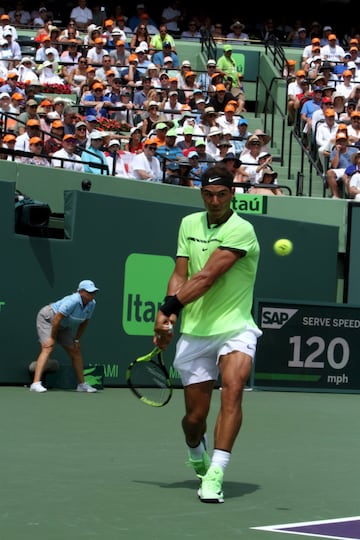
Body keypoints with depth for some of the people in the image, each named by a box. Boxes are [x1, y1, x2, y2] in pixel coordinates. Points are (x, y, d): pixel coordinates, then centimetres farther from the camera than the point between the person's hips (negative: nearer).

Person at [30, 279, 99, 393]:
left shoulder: (92, 304, -10)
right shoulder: (73, 301, -35)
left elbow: (85, 322, 4)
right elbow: (57, 319, -31)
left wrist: (76, 339, 3)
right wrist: (52, 337, -23)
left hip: (63, 326, 8)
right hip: (47, 318, -8)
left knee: (76, 351, 8)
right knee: (48, 348, -24)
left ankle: (82, 384, 20)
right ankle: (36, 384, -33)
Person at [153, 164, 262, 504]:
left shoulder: (241, 230, -13)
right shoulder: (189, 224, 8)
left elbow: (206, 278, -19)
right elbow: (180, 275, 4)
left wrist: (168, 307, -19)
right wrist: (170, 317, -11)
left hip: (234, 328, -4)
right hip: (195, 333, 4)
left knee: (232, 387, -29)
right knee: (195, 417, 6)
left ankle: (215, 476, -30)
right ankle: (198, 458, 40)